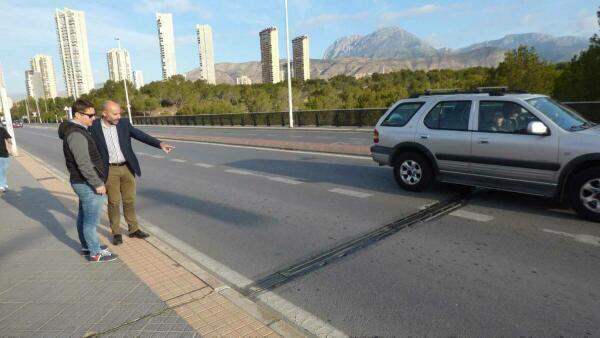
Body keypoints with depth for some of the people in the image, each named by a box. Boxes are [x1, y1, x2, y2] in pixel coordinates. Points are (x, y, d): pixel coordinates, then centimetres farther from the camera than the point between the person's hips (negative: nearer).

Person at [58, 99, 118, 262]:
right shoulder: (76, 134, -22)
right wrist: (97, 183, -23)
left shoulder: (77, 130, 10)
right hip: (88, 184, -10)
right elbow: (84, 164, -26)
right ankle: (95, 253, 11)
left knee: (84, 216, 20)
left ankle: (87, 246, 34)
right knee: (91, 220, 0)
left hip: (82, 183, 10)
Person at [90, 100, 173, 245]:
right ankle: (116, 232, 21)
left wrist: (160, 144, -20)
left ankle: (133, 229, 25)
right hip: (110, 170, -2)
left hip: (127, 168, 3)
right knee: (114, 202, 6)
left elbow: (140, 135, -7)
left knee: (129, 200, 12)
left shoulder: (124, 123, -2)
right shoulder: (94, 127, -9)